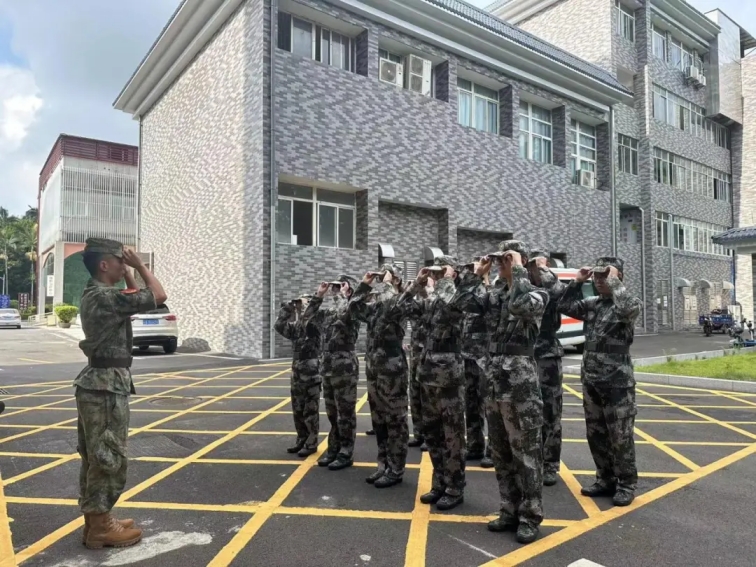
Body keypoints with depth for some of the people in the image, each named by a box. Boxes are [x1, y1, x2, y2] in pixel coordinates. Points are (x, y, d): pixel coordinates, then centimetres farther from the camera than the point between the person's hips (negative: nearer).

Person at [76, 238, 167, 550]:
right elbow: (158, 296, -16)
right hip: (107, 385, -10)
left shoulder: (94, 294, 11)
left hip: (97, 382, 10)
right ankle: (100, 527, 12)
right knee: (108, 458, 0)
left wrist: (127, 273, 15)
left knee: (95, 457, 16)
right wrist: (139, 265, -8)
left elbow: (135, 299, 25)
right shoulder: (106, 296, -20)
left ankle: (95, 519, 28)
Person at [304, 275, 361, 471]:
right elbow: (308, 316, 19)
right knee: (332, 413, 16)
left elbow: (343, 313, -32)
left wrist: (342, 294, -16)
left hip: (345, 368, -8)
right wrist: (319, 295, 11)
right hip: (327, 368, 8)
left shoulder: (352, 311, -10)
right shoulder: (328, 311, 12)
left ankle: (346, 454, 12)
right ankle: (333, 449, 28)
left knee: (345, 413, 2)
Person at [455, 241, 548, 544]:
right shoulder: (494, 294, 12)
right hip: (494, 378, 7)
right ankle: (510, 511, 27)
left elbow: (520, 304, -28)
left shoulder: (536, 293, -6)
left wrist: (518, 270, -17)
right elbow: (465, 302, 2)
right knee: (500, 451, 14)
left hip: (520, 379, -7)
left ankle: (529, 516, 16)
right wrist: (478, 273, 5)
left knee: (525, 451, 2)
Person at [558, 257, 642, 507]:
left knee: (621, 436, 3)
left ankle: (626, 485, 18)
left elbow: (629, 309, -31)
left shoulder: (627, 303, -8)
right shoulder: (592, 304, 11)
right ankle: (606, 480, 28)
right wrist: (578, 281, 5)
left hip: (618, 382, -7)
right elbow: (565, 306, 12)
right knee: (596, 434, 14)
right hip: (591, 381, 7)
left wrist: (614, 281, -20)